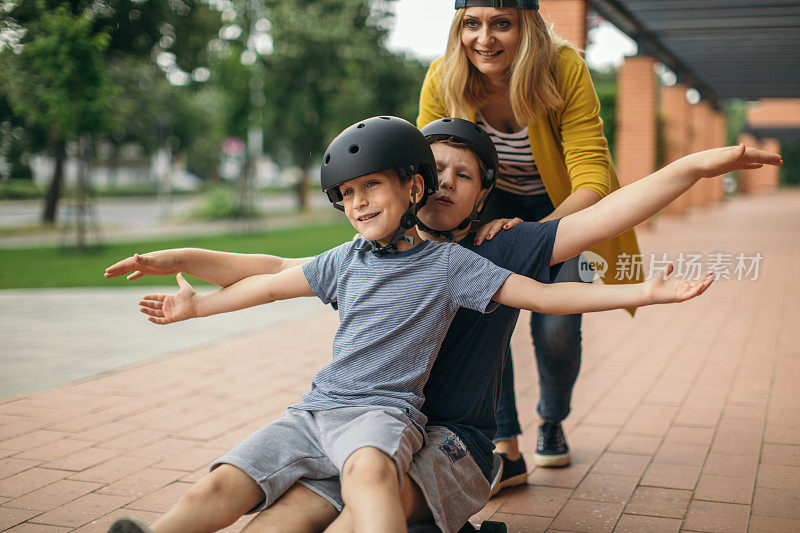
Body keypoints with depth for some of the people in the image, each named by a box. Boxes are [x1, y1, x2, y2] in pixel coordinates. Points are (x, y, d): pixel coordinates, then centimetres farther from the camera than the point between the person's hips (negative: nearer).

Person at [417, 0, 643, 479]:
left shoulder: (565, 70, -33)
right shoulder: (442, 81, -25)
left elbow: (592, 182, -36)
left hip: (563, 207, -1)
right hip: (491, 204, 2)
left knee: (557, 328, -10)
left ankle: (552, 423, 23)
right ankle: (504, 448, -7)